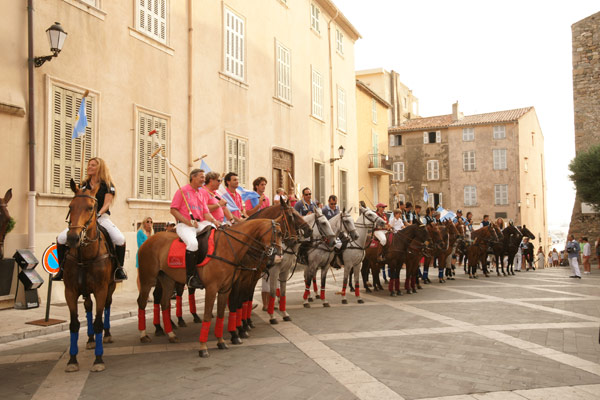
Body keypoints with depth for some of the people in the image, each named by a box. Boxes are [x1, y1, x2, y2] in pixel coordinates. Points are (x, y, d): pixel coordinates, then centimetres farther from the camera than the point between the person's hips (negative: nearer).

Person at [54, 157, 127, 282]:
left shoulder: (108, 185, 4)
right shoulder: (84, 185, 16)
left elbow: (107, 204, -6)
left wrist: (98, 214, -22)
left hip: (102, 217, -4)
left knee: (120, 239, -29)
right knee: (61, 238, -14)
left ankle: (119, 268, -11)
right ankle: (62, 268, 3)